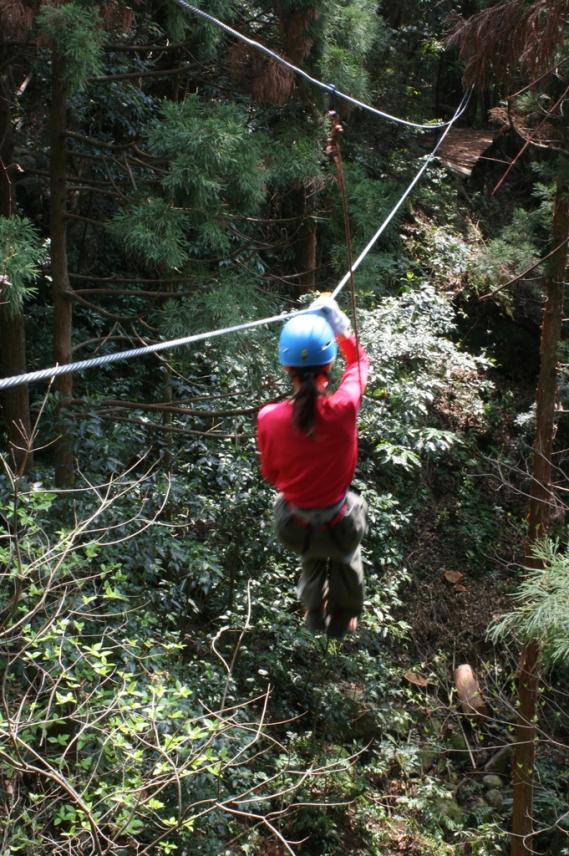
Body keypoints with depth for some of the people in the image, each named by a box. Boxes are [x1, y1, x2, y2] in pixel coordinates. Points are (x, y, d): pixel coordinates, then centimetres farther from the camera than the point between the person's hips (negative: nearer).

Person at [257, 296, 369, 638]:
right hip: (339, 525, -1)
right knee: (345, 559, 36)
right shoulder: (343, 409, -29)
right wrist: (339, 324, 2)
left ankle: (314, 613, 61)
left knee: (312, 558, 37)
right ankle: (343, 619, 58)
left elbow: (270, 473, -6)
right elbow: (359, 360, -6)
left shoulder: (270, 418, -26)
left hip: (295, 526, 1)